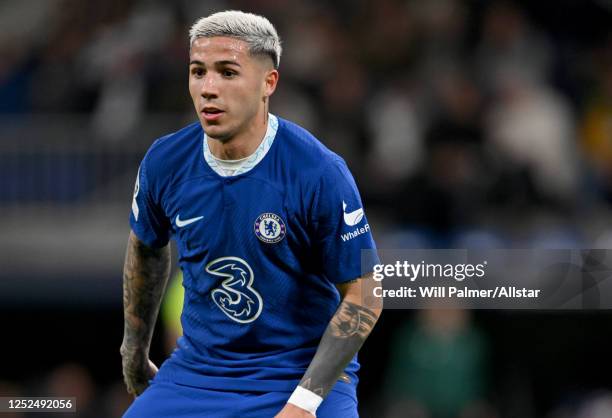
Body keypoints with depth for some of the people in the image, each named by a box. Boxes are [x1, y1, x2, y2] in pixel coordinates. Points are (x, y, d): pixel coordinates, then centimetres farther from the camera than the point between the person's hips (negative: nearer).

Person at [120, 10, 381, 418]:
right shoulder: (163, 162, -6)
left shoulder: (319, 173, -17)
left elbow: (363, 297, -13)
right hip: (198, 368, 3)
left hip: (306, 373, -3)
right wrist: (134, 352, 22)